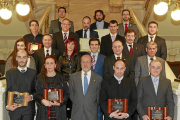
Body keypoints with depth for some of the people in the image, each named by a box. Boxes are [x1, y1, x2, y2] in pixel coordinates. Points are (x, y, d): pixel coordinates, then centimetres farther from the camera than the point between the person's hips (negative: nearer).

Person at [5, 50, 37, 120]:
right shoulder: (10, 73, 6)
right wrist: (7, 105, -9)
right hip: (14, 108, 0)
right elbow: (8, 91, 4)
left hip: (29, 109, 0)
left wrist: (32, 96, -13)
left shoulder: (33, 72, 6)